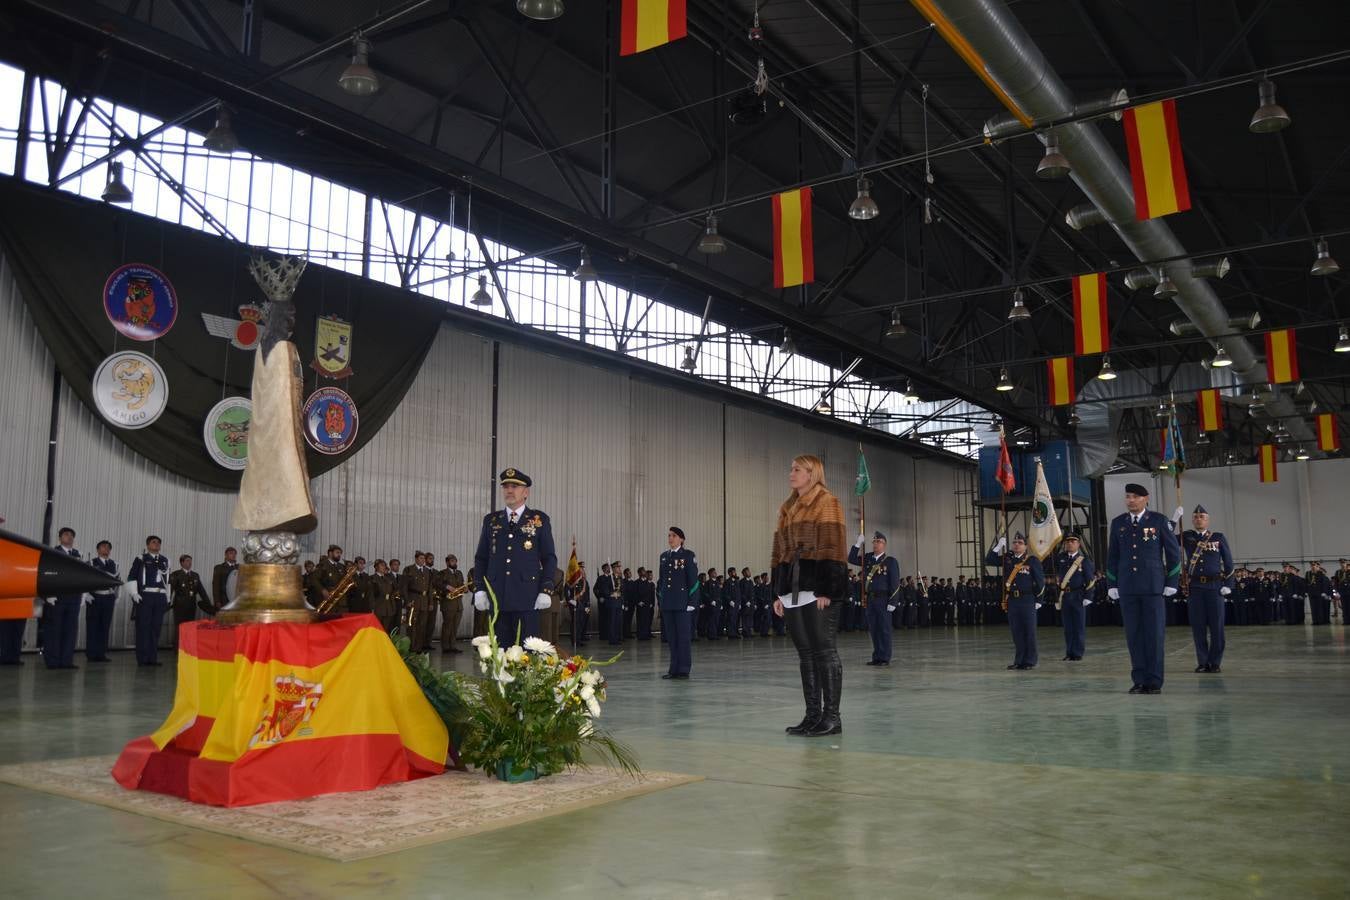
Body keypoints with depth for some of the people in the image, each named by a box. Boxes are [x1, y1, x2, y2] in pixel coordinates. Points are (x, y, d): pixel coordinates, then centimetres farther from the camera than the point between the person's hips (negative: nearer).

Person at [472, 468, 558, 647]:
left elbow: (549, 558, 4)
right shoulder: (491, 520, 13)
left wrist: (545, 591, -5)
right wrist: (480, 589, 4)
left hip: (527, 598, -3)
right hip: (497, 598, 3)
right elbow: (481, 558, 14)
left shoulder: (539, 520, 6)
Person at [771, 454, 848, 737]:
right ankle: (813, 714, 14)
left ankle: (832, 716, 0)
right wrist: (779, 592, 13)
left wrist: (826, 590, -17)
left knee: (824, 650, -5)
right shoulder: (786, 509, 20)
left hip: (819, 590, -7)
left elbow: (832, 549, -10)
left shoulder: (827, 503, -2)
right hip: (793, 591, 7)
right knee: (805, 653, 8)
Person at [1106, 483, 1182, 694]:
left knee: (1154, 633, -1)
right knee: (1134, 634, 4)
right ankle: (1139, 680, 10)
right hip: (1127, 588, 3)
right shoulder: (1118, 523, 8)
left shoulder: (1159, 520, -2)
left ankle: (1154, 681, 5)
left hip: (1153, 586, -3)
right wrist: (1112, 585, 7)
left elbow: (1173, 552, 1)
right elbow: (1112, 556, 12)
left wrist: (1171, 583, -2)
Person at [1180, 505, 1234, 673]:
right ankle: (1202, 662, 10)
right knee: (1198, 626, 2)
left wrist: (1228, 585, 0)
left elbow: (1228, 562, 7)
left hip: (1215, 586, -1)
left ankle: (1215, 662, 9)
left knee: (1216, 626, 1)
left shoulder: (1219, 537, 6)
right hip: (1194, 587, 1)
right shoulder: (1186, 536, 8)